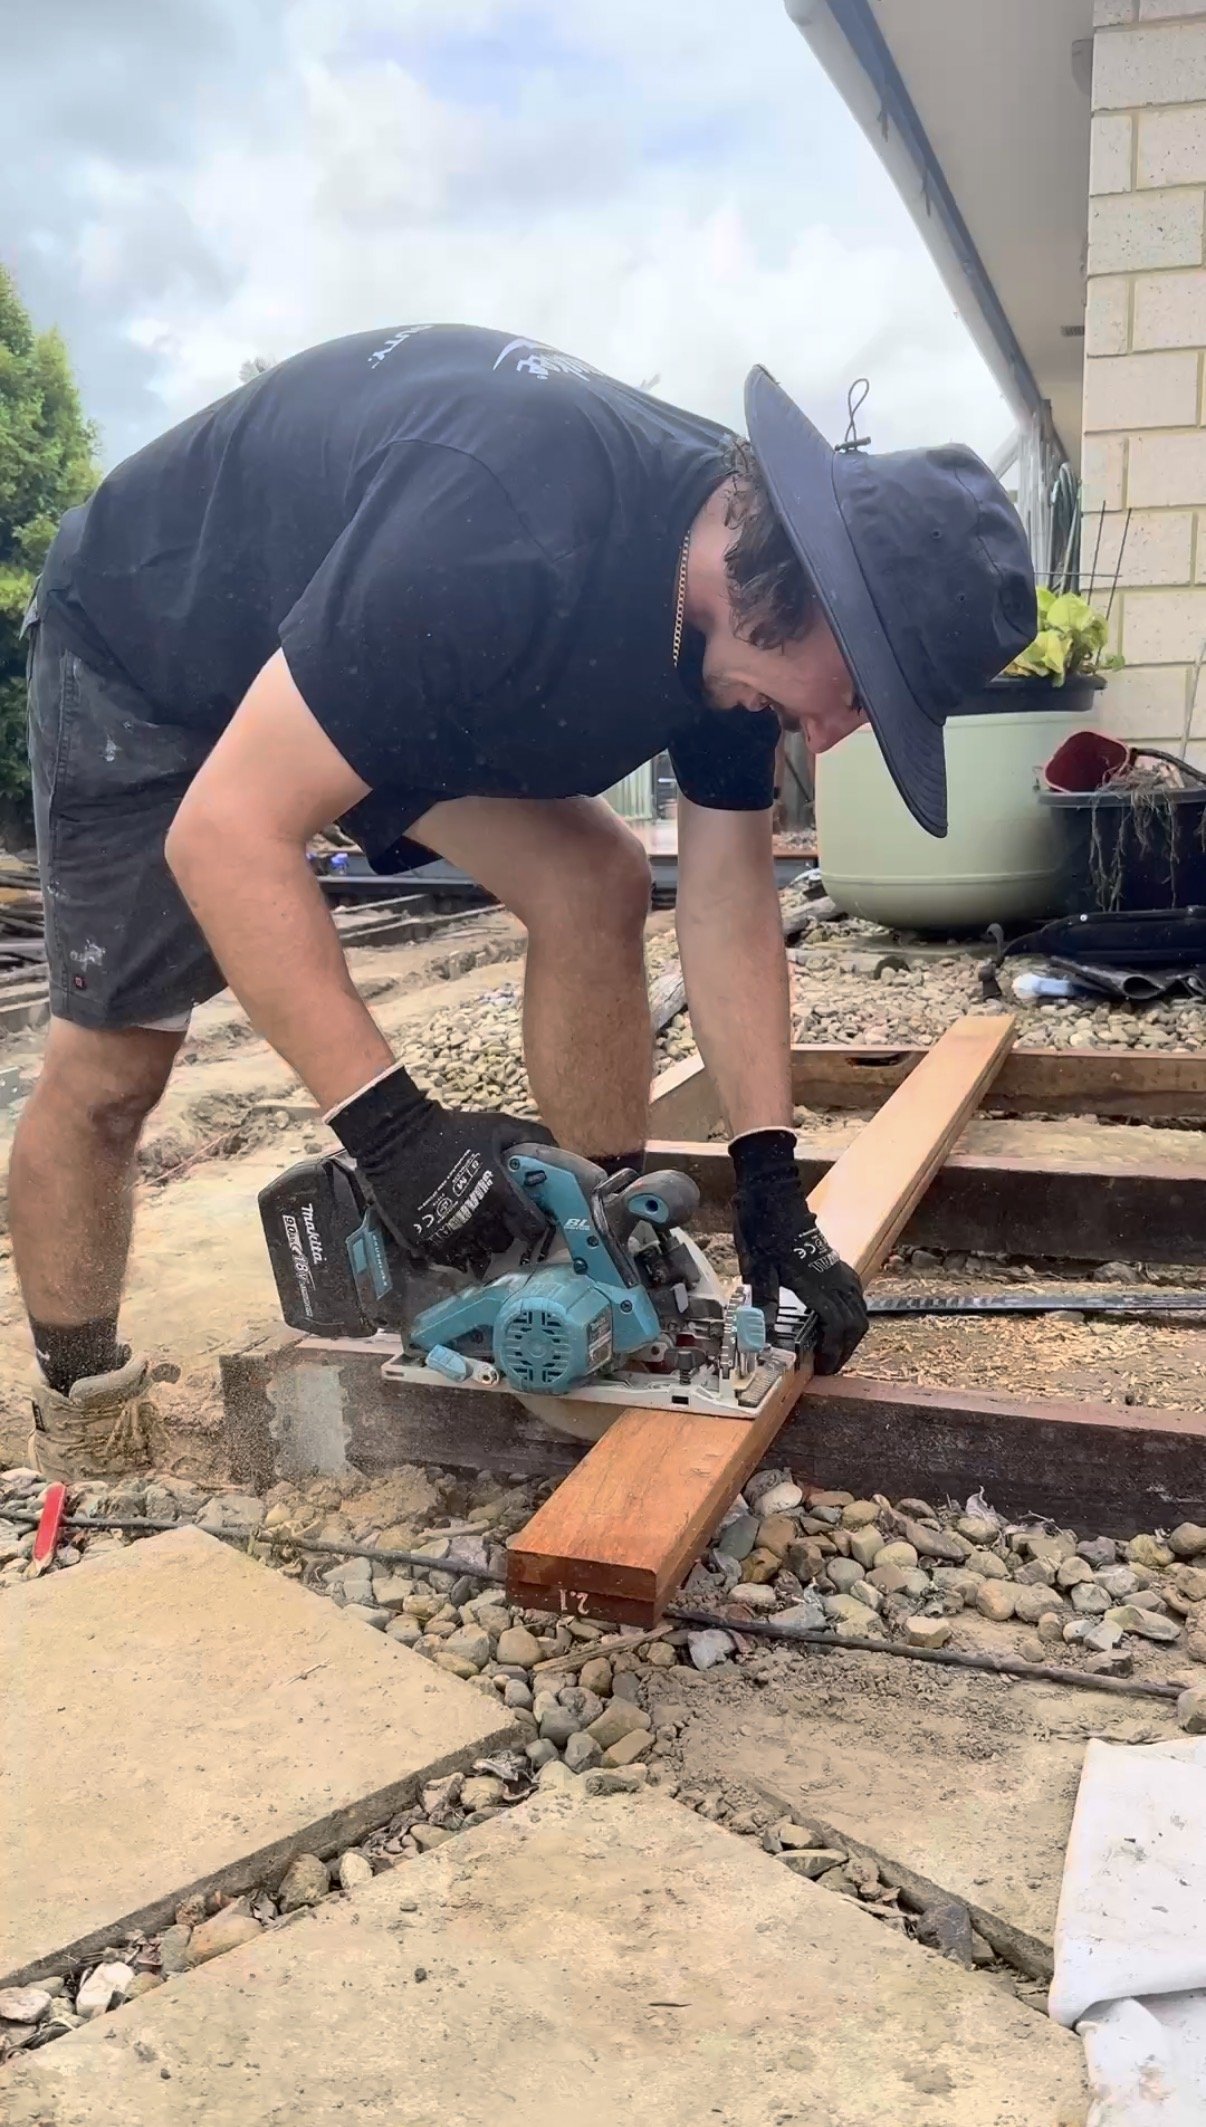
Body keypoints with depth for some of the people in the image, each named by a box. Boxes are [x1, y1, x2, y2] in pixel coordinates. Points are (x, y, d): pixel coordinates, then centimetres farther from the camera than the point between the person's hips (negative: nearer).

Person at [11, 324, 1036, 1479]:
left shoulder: (741, 576, -16)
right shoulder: (507, 535, -42)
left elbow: (727, 895, -10)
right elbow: (226, 829, -39)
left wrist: (770, 1184, -14)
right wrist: (393, 1128, -41)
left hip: (402, 662, 6)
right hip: (149, 645, -6)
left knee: (594, 887, -11)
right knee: (111, 1066, -4)